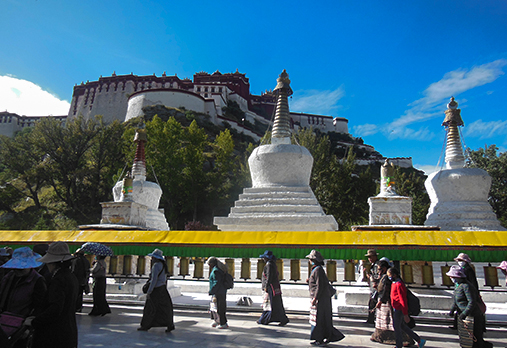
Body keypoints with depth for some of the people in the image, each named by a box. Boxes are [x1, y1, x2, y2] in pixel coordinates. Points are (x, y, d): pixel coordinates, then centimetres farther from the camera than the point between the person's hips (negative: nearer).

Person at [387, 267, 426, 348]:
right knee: (402, 326, 17)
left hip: (399, 309, -9)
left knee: (396, 326, 3)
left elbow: (403, 300, -22)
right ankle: (419, 340, 25)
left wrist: (405, 315, -21)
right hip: (396, 309, 9)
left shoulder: (399, 285, -22)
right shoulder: (393, 283, 8)